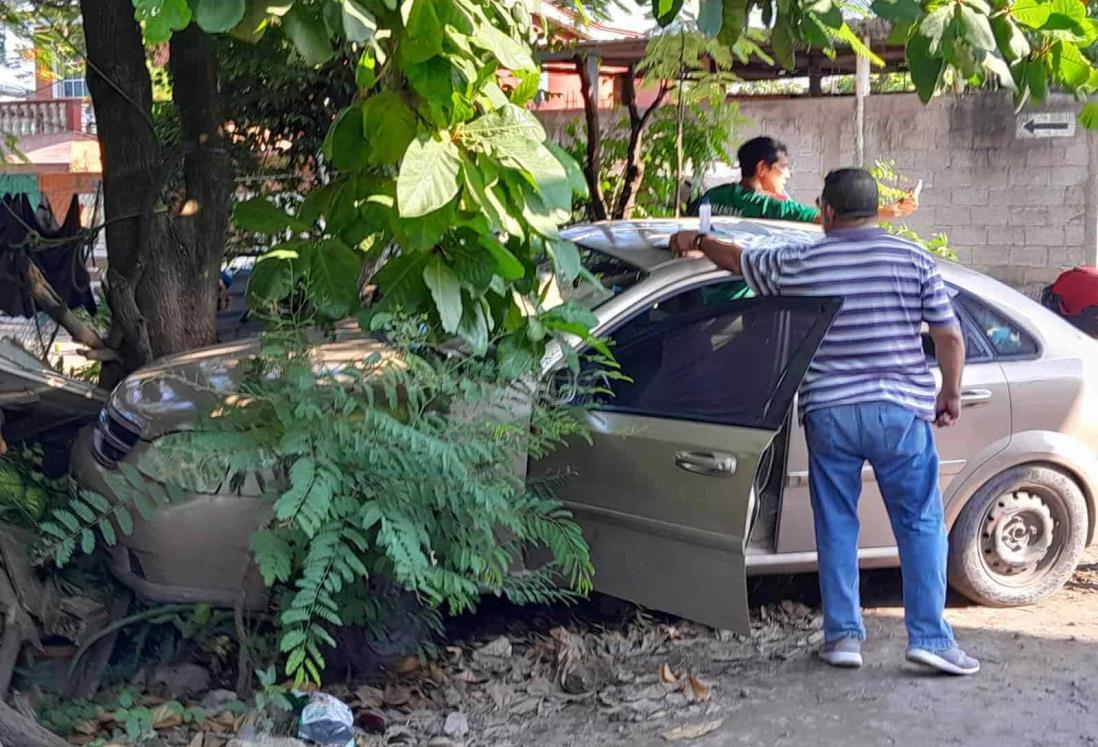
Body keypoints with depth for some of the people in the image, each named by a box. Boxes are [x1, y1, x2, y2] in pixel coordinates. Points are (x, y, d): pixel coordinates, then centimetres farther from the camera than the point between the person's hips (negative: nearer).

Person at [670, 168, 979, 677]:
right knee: (920, 524, 6)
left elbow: (739, 260, 18)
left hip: (828, 413, 1)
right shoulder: (914, 259, 0)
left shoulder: (799, 264, 1)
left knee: (836, 526, 10)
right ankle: (929, 635, 2)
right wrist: (951, 395, 12)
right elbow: (949, 336, -2)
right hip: (900, 412, 0)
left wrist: (696, 241, 37)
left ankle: (843, 635, 12)